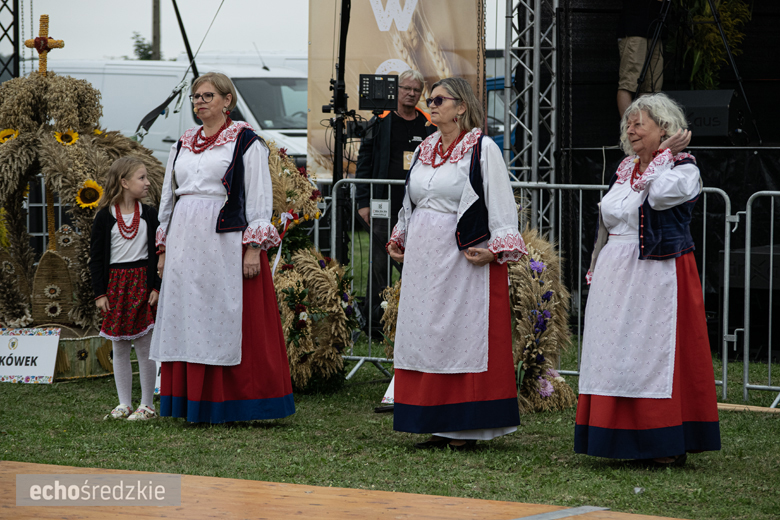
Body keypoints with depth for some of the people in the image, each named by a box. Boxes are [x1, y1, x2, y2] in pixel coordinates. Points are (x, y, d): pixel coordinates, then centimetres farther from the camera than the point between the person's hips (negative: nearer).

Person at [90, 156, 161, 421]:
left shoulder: (149, 214, 4)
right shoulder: (105, 217, 0)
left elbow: (157, 253, 4)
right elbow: (96, 257, 1)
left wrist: (157, 287, -5)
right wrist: (99, 293, -4)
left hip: (143, 283, 0)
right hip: (115, 285, 0)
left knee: (144, 346, -2)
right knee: (119, 348, 5)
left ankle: (147, 405, 4)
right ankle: (124, 404, 12)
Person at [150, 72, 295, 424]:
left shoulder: (246, 142, -1)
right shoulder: (182, 146, 17)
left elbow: (259, 198, -6)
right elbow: (168, 199, 21)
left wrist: (253, 248, -14)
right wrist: (163, 249, 15)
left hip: (226, 243, -6)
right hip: (185, 244, 6)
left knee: (229, 324, -6)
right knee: (187, 323, 4)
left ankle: (234, 405, 0)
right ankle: (193, 403, 9)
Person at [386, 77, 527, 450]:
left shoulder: (482, 149, -6)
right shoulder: (425, 149, 15)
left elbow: (502, 204, -10)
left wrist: (494, 249, -18)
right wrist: (399, 239, 18)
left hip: (465, 258, -7)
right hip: (423, 258, 7)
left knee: (464, 338, -5)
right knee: (424, 335, 6)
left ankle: (466, 427, -1)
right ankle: (439, 426, 11)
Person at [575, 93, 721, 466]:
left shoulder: (684, 169, -2)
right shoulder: (626, 168, 17)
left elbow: (661, 195, -21)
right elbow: (610, 214, 12)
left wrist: (664, 155, -10)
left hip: (660, 276, -7)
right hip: (617, 274, 7)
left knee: (657, 349, -8)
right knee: (616, 349, 3)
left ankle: (667, 444, -4)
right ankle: (623, 438, 8)